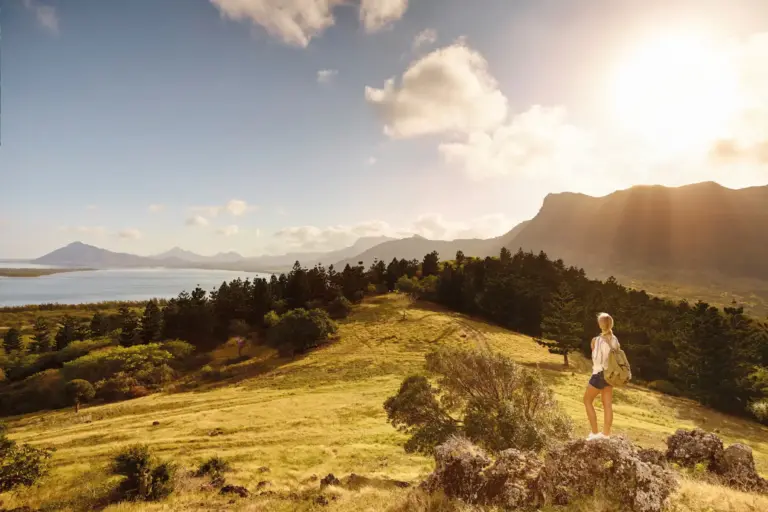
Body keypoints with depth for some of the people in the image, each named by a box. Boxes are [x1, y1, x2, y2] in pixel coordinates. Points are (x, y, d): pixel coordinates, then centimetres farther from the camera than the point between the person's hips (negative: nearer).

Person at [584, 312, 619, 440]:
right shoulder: (615, 340, -1)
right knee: (608, 405, 12)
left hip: (599, 374, -6)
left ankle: (595, 432, 9)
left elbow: (596, 360, -13)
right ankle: (606, 434, 18)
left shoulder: (597, 340, -19)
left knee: (587, 400, 11)